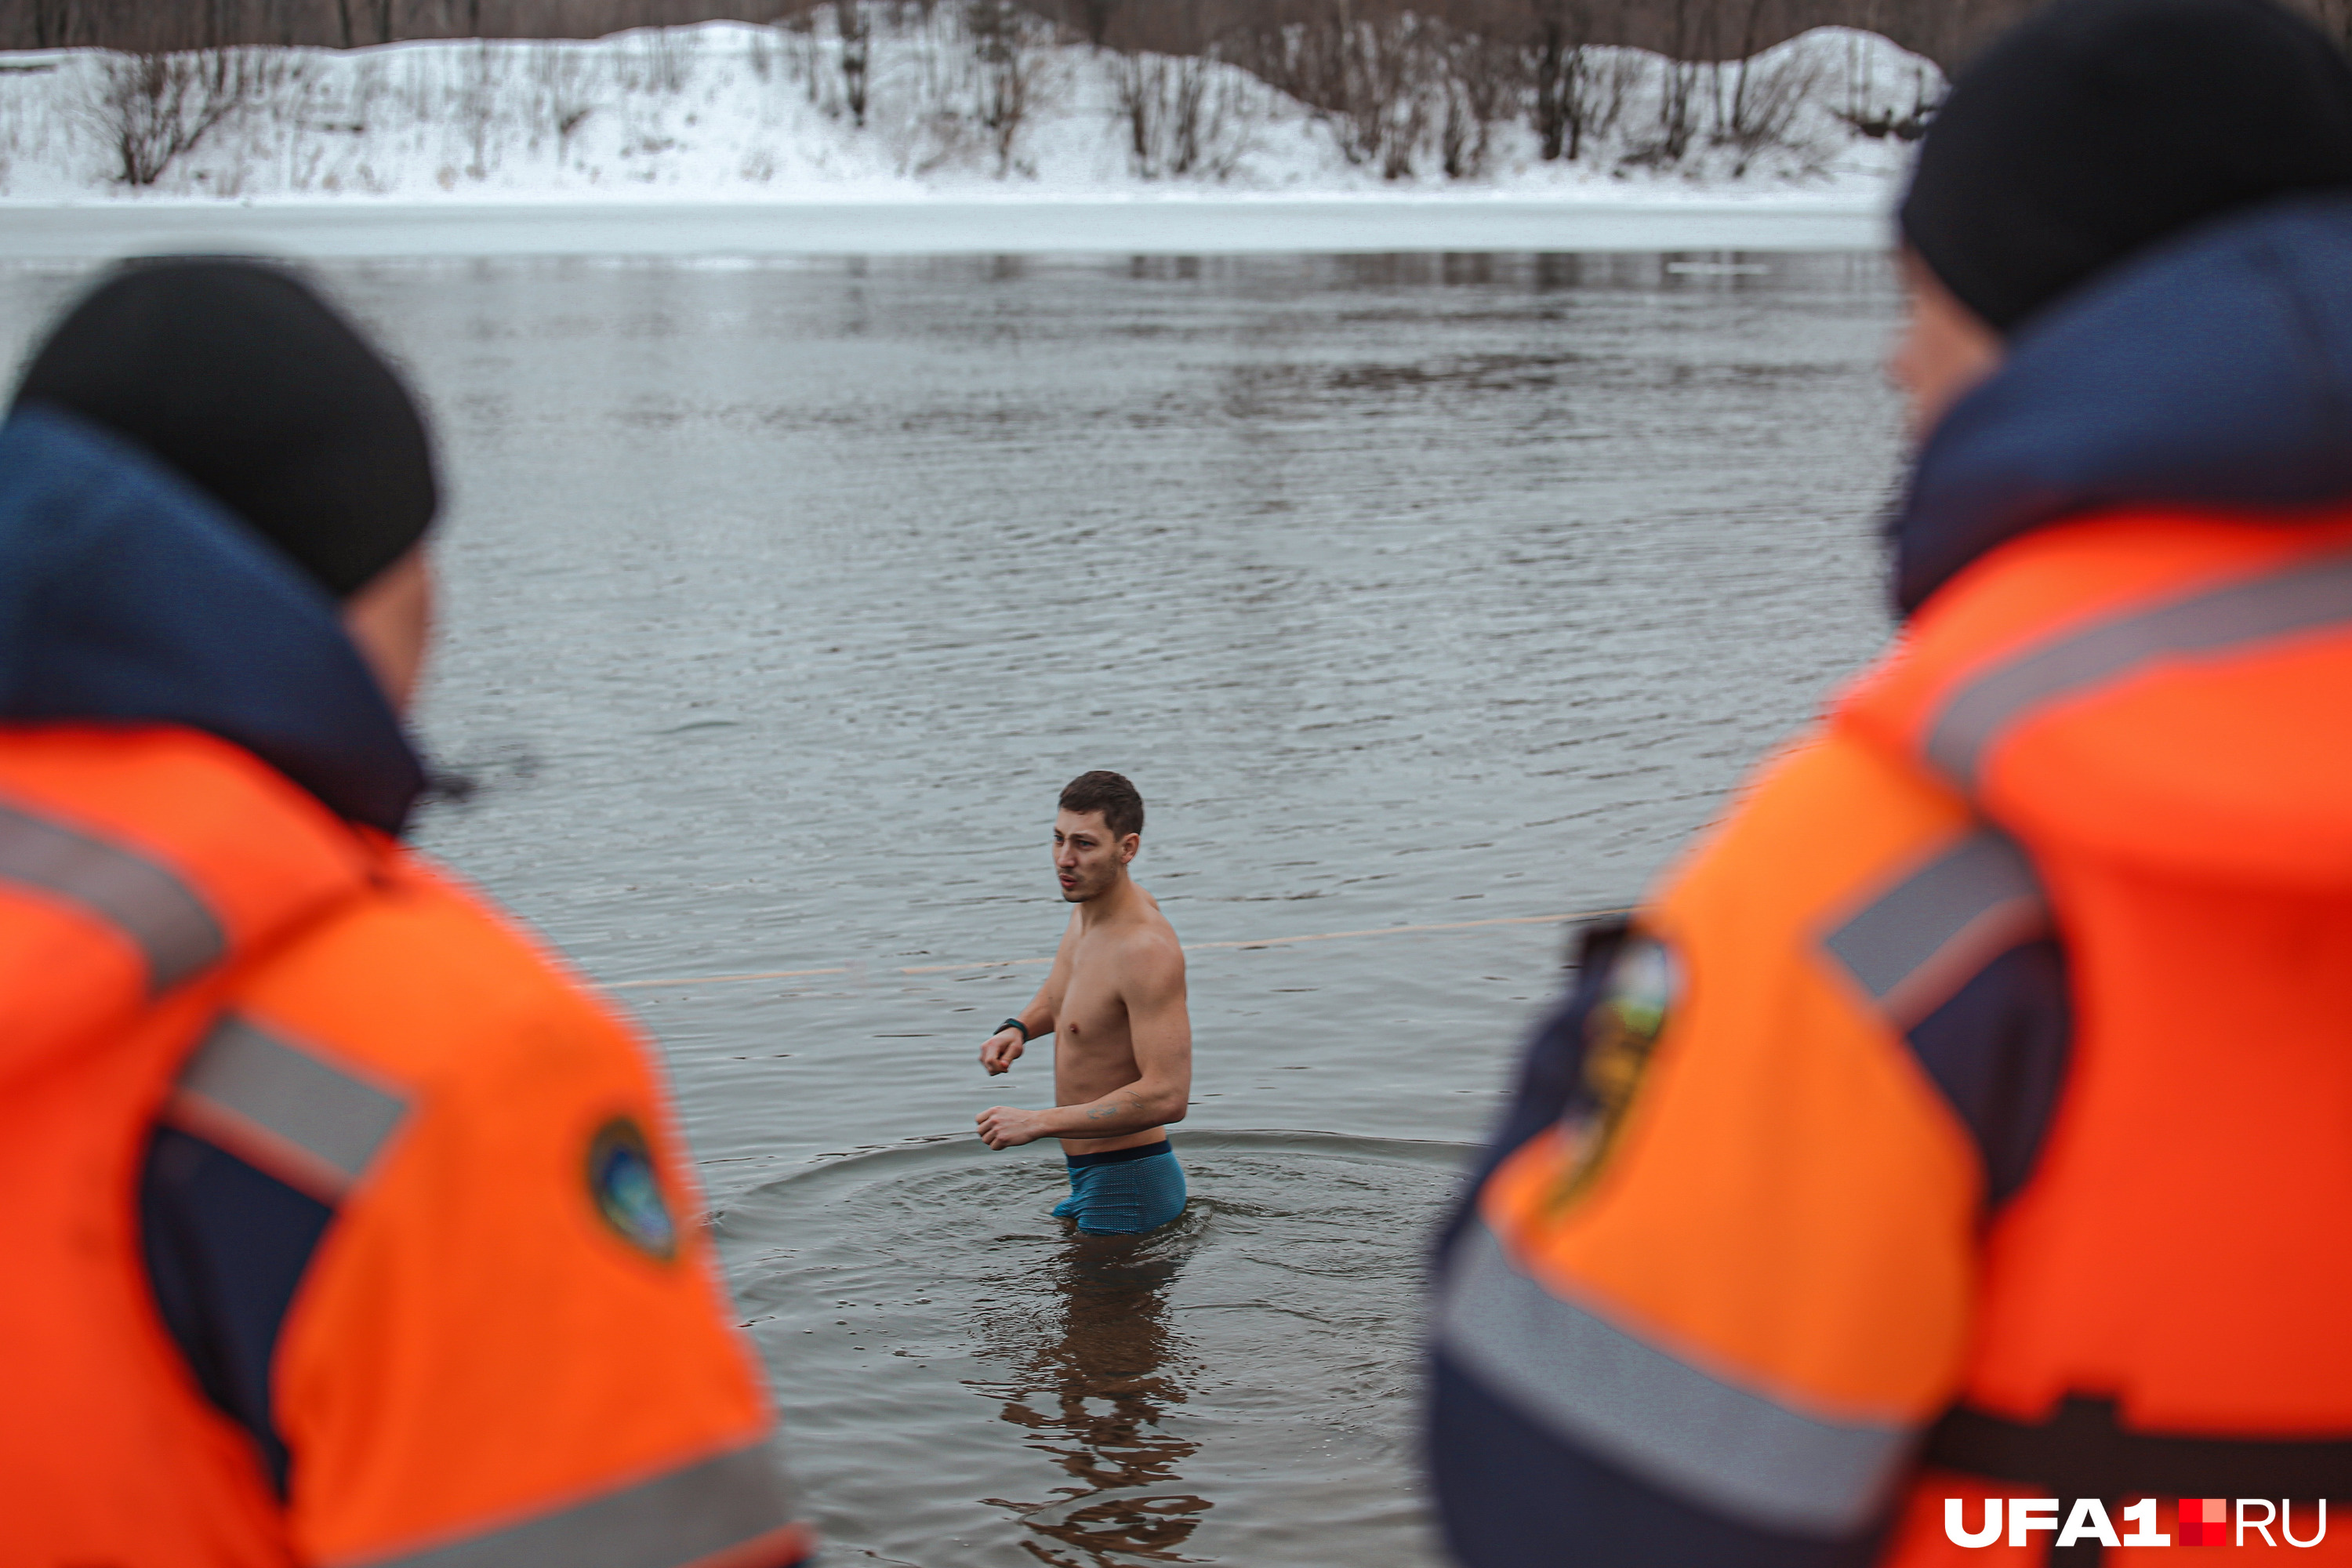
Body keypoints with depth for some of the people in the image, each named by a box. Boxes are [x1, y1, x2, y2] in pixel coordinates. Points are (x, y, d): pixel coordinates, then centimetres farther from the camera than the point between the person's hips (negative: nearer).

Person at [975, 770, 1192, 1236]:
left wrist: (1038, 1123, -26)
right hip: (1088, 1179, 10)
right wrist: (1018, 1028, 5)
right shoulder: (1088, 908, 4)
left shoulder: (1147, 948, -24)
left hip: (1129, 1188, -10)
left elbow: (1167, 1096, -30)